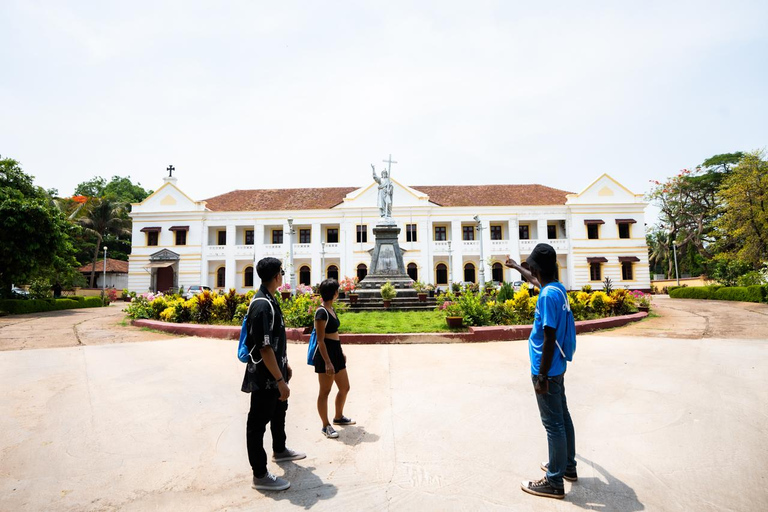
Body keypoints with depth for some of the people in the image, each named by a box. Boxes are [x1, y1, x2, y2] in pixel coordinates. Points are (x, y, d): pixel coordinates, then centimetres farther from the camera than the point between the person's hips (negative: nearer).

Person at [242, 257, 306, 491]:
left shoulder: (269, 300, 6)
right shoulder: (262, 305, -27)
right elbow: (264, 348, -28)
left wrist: (285, 365, 19)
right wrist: (280, 380, -25)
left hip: (274, 372, 11)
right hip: (264, 376, -11)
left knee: (279, 410, 27)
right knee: (258, 422, 5)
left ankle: (279, 450, 48)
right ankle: (260, 475, 20)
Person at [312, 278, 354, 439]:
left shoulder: (331, 309, 11)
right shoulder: (322, 312, -17)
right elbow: (320, 340, -19)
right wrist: (327, 362, -21)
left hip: (336, 351, 10)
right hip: (326, 353, -10)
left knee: (345, 388, 18)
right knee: (325, 391, 5)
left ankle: (338, 417, 37)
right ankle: (326, 426, 19)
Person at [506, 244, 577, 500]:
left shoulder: (548, 295, -23)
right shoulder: (558, 288, 4)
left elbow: (549, 339, -24)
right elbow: (536, 281, 27)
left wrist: (542, 376, -19)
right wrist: (516, 267, 43)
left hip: (546, 370, -9)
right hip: (557, 367, 9)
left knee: (553, 424, 2)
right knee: (562, 417, 20)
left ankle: (554, 483, 16)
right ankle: (568, 466, 37)